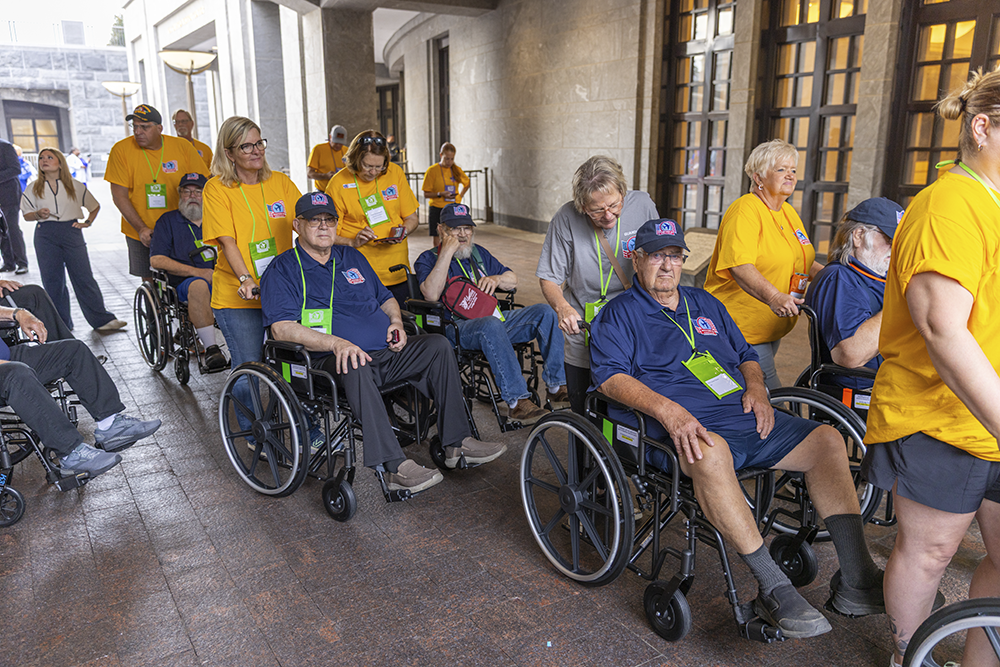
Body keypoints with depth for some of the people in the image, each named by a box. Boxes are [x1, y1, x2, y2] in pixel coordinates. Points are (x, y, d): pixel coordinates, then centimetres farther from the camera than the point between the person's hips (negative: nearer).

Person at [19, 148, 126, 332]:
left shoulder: (74, 186, 7)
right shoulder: (34, 189, 9)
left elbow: (95, 206, 16)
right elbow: (26, 214, 11)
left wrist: (87, 222, 2)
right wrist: (38, 214, -10)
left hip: (71, 233, -1)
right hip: (46, 236, 1)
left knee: (84, 277, -2)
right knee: (52, 281, 2)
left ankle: (102, 319, 0)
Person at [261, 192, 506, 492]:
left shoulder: (353, 258, 23)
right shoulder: (282, 270, 3)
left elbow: (386, 298, 32)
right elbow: (282, 328, -11)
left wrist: (396, 321, 7)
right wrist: (336, 343, -25)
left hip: (386, 353, 6)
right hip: (332, 360, -6)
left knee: (438, 345, -11)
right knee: (355, 369, -39)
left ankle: (457, 441, -9)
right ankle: (395, 467, -41)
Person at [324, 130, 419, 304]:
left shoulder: (395, 172, 5)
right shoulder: (338, 183, -4)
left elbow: (411, 218, 13)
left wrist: (403, 232, -8)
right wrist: (352, 242, -20)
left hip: (397, 270, 3)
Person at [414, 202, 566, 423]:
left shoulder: (478, 253, 24)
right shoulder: (428, 259, 7)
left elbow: (513, 279, 25)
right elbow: (431, 294, -14)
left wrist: (496, 279, 2)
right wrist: (447, 253, -13)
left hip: (493, 318, 6)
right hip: (456, 328, -6)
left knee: (544, 311, -14)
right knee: (491, 325, -39)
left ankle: (557, 387, -15)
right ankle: (516, 401, -38)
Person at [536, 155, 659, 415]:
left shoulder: (643, 206, -9)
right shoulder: (567, 219, -14)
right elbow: (549, 279, -8)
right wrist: (562, 307, -27)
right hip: (582, 340, -1)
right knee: (584, 416, 11)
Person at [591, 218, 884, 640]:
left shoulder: (706, 304, 26)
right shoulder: (620, 313, 6)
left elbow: (746, 354, 30)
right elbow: (610, 377, -9)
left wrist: (756, 389, 6)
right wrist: (667, 409, -23)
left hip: (746, 417, 7)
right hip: (689, 428, -7)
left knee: (827, 440, -7)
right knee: (710, 453, -40)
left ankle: (855, 579, -8)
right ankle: (774, 590, -32)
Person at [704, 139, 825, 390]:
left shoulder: (788, 212, 15)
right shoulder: (745, 210, -14)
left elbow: (805, 263, 26)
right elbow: (740, 266, -29)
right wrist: (773, 297, -43)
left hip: (773, 327, 10)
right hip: (742, 328, -9)